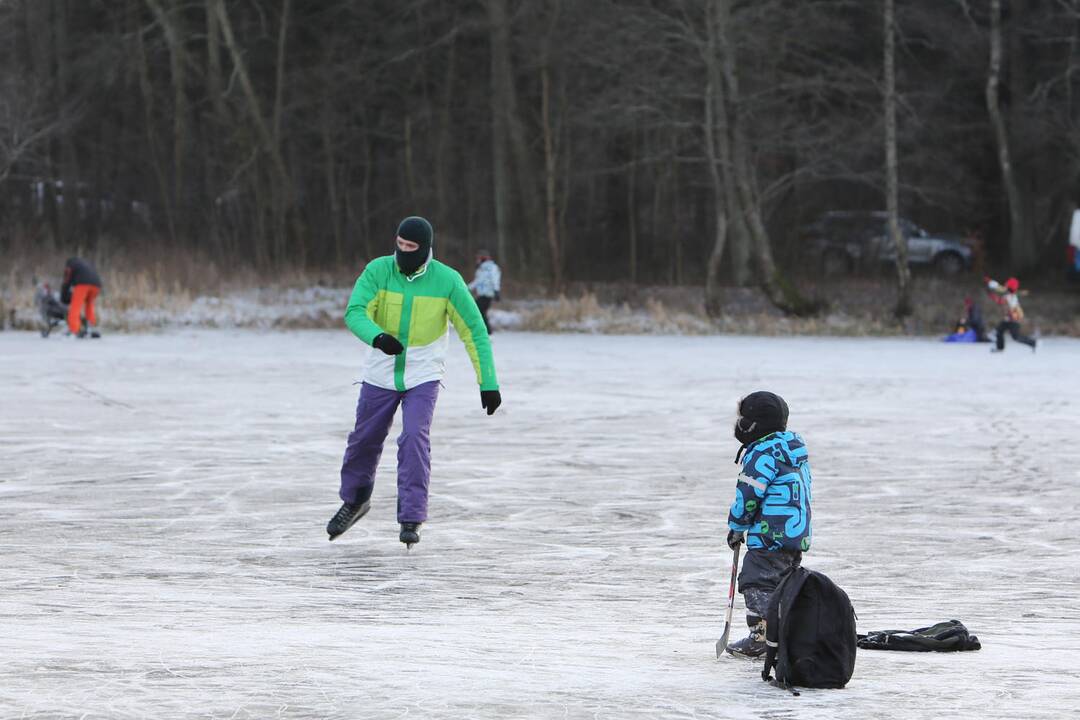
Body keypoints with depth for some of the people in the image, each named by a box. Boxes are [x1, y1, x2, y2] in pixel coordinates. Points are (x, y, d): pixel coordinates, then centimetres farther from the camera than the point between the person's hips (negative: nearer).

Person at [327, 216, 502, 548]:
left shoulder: (447, 280, -14)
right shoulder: (378, 270, -13)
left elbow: (474, 331, -9)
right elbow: (355, 312, -23)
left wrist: (488, 383, -12)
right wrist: (377, 337, -45)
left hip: (423, 377, -2)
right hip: (380, 375, 2)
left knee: (414, 440, -20)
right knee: (364, 440, 14)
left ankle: (411, 519, -14)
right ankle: (354, 501, 40)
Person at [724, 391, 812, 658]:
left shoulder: (764, 453, -16)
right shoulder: (795, 447, 14)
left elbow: (748, 496, -16)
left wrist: (736, 528, -2)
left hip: (771, 535, -10)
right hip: (798, 534, 10)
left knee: (756, 582, -4)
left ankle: (761, 635, -8)